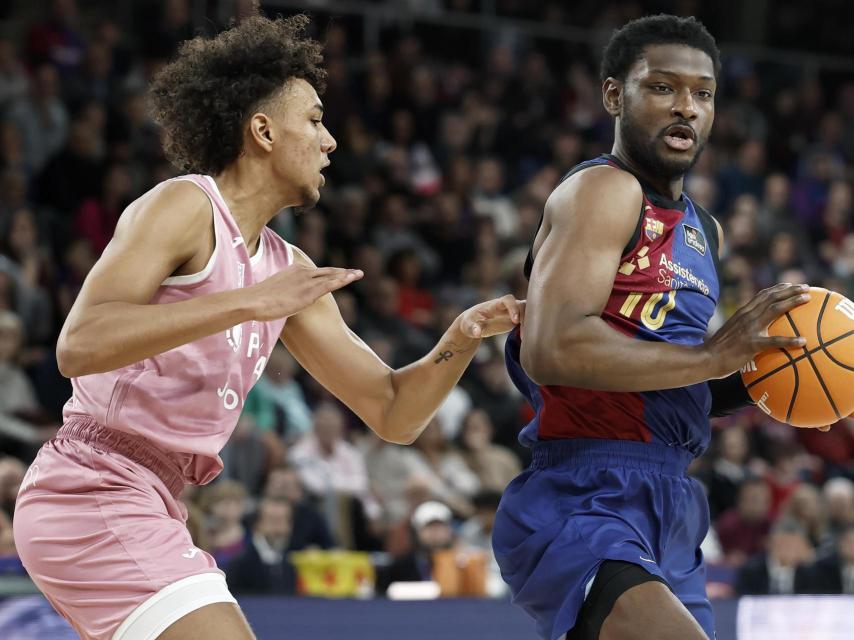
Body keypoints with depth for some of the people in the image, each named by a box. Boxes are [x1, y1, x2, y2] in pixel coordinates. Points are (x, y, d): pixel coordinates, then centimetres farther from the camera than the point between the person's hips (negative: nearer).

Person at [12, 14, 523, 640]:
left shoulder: (286, 269, 16)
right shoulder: (183, 206, -8)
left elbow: (392, 412, 17)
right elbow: (79, 346, -23)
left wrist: (461, 338, -3)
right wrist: (248, 302, -25)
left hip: (150, 510, 10)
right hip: (93, 492, -10)